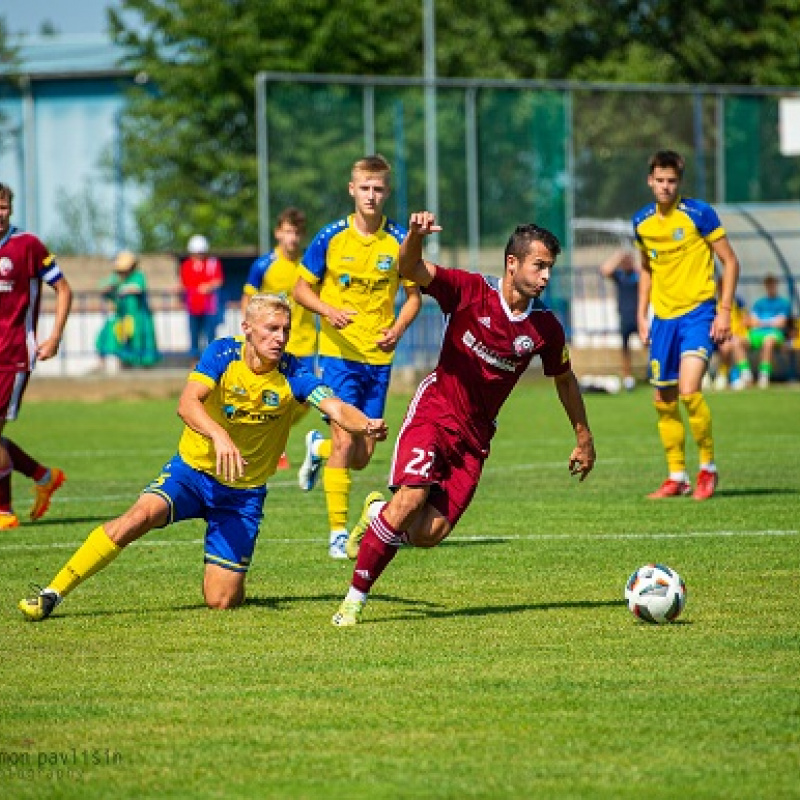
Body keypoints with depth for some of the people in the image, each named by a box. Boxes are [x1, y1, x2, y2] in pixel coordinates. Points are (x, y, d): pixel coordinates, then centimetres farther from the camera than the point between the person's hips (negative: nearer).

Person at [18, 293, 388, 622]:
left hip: (244, 492, 1)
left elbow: (336, 407, -24)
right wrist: (219, 436, -47)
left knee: (221, 600, -7)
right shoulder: (223, 353, -13)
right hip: (193, 469, -1)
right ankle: (52, 593, -24)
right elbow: (187, 404, -28)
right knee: (142, 514, -31)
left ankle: (226, 572, 32)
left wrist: (366, 425, -47)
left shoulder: (291, 373, -11)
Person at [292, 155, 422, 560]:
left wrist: (397, 330, -10)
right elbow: (301, 288, 3)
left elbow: (413, 295, 10)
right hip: (339, 353, -3)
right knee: (345, 441, -14)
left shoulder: (398, 241, -1)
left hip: (379, 357, 3)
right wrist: (329, 311, -17)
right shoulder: (331, 238, -5)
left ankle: (318, 448, 40)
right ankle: (338, 532, -7)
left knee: (362, 456, 6)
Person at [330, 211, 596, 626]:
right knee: (411, 498, -25)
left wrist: (583, 439, 20)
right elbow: (410, 269, -23)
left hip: (476, 434, 3)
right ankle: (354, 599, -11)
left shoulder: (545, 326, -3)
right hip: (435, 410, -3)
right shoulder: (471, 290, -13)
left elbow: (565, 379, 14)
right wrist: (415, 236, -46)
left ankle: (379, 512, 26)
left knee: (429, 534, -9)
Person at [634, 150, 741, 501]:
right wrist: (642, 315, 14)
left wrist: (724, 310, -12)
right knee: (663, 400, 7)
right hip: (663, 317, 6)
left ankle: (708, 469, -4)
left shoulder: (699, 213, -9)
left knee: (689, 391, -20)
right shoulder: (642, 222, 7)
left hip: (698, 313, -6)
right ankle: (677, 477, 19)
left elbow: (730, 262, -5)